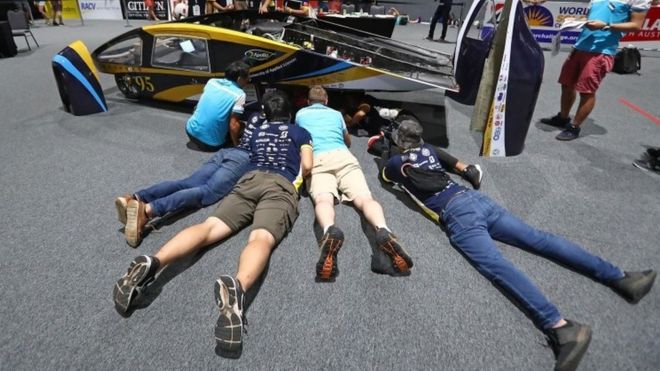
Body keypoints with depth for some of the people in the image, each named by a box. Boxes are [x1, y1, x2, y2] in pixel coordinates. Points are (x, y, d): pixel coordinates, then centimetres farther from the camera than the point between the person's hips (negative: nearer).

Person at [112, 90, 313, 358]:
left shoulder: (256, 132, 35)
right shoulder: (300, 132, 25)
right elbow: (307, 166, 13)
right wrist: (296, 179, 33)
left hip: (250, 180, 4)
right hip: (281, 187, -3)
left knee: (209, 227, -13)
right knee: (261, 239, -30)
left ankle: (153, 263, -40)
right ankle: (237, 287, -62)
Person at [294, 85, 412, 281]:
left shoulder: (300, 114, 32)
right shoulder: (336, 114, 34)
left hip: (317, 160, -1)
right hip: (344, 157, 1)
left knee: (323, 199, -26)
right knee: (364, 198, -18)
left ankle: (330, 231, -62)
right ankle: (383, 231, -50)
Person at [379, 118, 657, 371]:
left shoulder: (397, 162, 9)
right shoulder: (428, 149, 23)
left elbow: (383, 173, 33)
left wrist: (385, 152, 49)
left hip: (456, 214, -7)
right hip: (474, 198, 7)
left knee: (496, 266, -25)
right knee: (537, 238, 2)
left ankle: (560, 328, -40)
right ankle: (619, 277, 0)